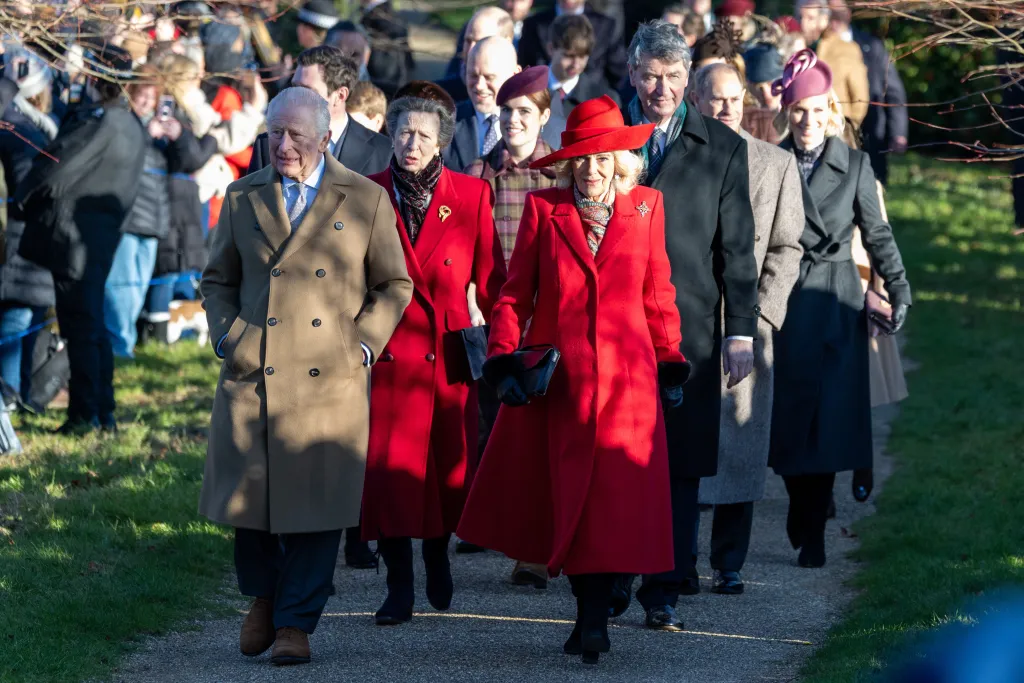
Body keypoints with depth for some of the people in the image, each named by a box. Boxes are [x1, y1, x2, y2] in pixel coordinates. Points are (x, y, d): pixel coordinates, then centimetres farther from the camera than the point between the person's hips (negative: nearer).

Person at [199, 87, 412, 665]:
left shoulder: (366, 200, 4)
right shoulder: (244, 198, 10)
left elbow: (395, 285, 10)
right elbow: (218, 280, 19)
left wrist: (363, 344, -2)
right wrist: (227, 337, 4)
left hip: (330, 379, -2)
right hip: (254, 377, 2)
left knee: (318, 503, -3)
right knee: (249, 492, 3)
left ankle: (296, 621, 8)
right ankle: (262, 596, 28)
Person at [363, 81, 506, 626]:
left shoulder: (470, 195, 3)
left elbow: (490, 279, 6)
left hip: (448, 355, 1)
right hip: (388, 353, -1)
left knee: (448, 465, 7)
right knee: (387, 470, -7)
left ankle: (438, 558, 33)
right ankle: (399, 587, 0)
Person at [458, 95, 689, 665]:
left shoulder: (645, 208, 8)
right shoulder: (544, 210, 4)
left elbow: (659, 295, 13)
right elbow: (515, 293, 5)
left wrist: (672, 367, 11)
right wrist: (504, 362, -5)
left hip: (625, 380, 0)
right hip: (555, 378, 0)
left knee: (614, 500, -8)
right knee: (560, 497, 3)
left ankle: (594, 620, -5)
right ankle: (589, 610, 15)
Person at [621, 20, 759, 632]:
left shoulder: (723, 149, 6)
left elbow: (737, 248, 7)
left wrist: (741, 331, 2)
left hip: (688, 325, 0)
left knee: (680, 462, 0)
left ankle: (665, 589, 6)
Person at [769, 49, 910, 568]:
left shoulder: (854, 165, 3)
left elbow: (877, 233, 6)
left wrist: (899, 291, -4)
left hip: (835, 301, -1)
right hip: (782, 301, 1)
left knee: (827, 415, -5)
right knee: (788, 413, 1)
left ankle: (812, 534, -1)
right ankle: (802, 513, 19)